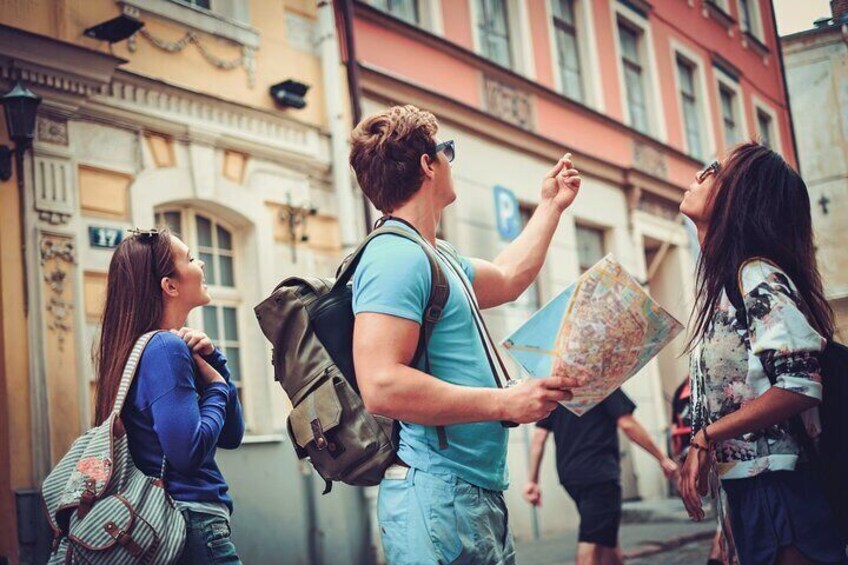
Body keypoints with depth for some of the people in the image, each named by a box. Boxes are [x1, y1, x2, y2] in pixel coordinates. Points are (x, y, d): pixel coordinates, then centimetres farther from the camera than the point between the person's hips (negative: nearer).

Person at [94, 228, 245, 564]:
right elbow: (189, 451, -24)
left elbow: (231, 436, 12)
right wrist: (216, 385, -9)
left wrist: (212, 361, 1)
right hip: (192, 522, -10)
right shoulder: (166, 347, -15)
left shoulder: (170, 346, 13)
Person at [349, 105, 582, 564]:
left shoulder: (434, 259, 18)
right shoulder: (395, 256, -15)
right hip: (437, 493, -10)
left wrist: (551, 206, 41)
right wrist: (505, 402, -20)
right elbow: (382, 387, -25)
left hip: (479, 492, 10)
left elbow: (507, 278, 37)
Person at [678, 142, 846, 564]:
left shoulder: (757, 276, -13)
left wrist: (706, 438, -18)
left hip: (777, 488, -8)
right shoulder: (723, 282, 13)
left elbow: (801, 384, -23)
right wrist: (701, 449, 6)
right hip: (743, 486, 9)